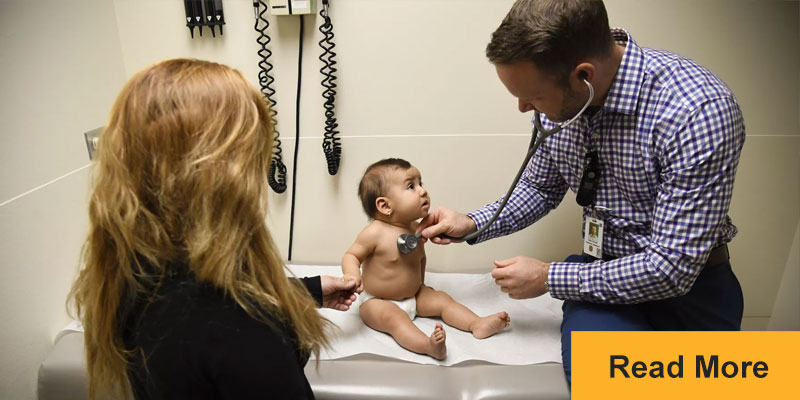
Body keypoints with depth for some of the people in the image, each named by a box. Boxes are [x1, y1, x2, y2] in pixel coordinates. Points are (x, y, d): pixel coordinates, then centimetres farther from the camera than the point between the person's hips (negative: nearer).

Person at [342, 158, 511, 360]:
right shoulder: (374, 233, -22)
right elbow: (352, 255, -15)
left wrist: (420, 285, 18)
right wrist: (352, 274, -34)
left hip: (413, 296, 8)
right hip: (377, 302, -7)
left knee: (442, 299, -1)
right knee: (393, 317, -32)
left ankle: (477, 324, -7)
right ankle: (428, 345, -52)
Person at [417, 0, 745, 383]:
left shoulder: (698, 111, -27)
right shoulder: (560, 97, -8)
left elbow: (673, 268, -25)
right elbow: (541, 188, 10)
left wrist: (548, 277, -18)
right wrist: (473, 224, -3)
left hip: (689, 284, -3)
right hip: (604, 267, 3)